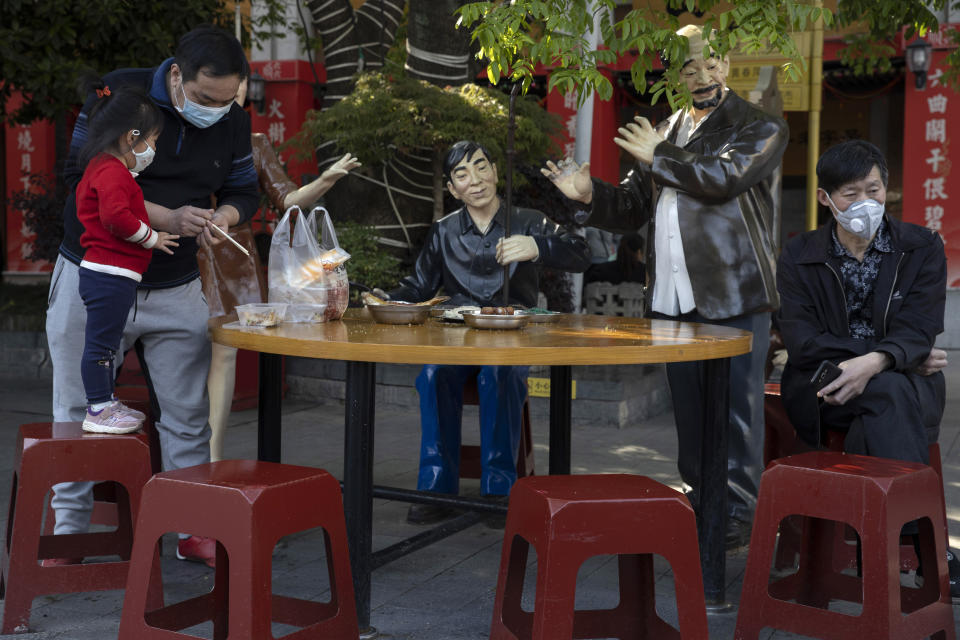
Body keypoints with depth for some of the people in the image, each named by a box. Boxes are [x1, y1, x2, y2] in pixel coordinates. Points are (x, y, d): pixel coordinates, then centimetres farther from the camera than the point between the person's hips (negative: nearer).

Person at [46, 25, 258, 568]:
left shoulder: (234, 122, -1)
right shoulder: (119, 93, -13)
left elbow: (244, 192, 10)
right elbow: (82, 178, -17)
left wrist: (223, 218, -15)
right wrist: (166, 218, -26)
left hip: (176, 290, 3)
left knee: (188, 416, 5)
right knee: (78, 414, 4)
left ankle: (196, 530, 17)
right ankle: (69, 529, 18)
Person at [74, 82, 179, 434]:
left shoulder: (99, 168, 19)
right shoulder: (113, 172, -16)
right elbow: (116, 216, -28)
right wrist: (152, 237, -16)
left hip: (107, 274, 11)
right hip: (109, 274, -11)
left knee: (106, 341, 18)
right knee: (100, 342, -5)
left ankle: (107, 403, 27)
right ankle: (98, 410, 0)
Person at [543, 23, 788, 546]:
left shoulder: (760, 126, 1)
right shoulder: (665, 132, 19)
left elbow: (725, 175, -19)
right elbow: (632, 208, 19)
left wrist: (658, 158, -7)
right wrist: (590, 195, -1)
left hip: (734, 295, -5)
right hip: (672, 297, 6)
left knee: (736, 405, -2)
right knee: (688, 406, 12)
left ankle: (737, 511, 7)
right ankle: (697, 500, 23)